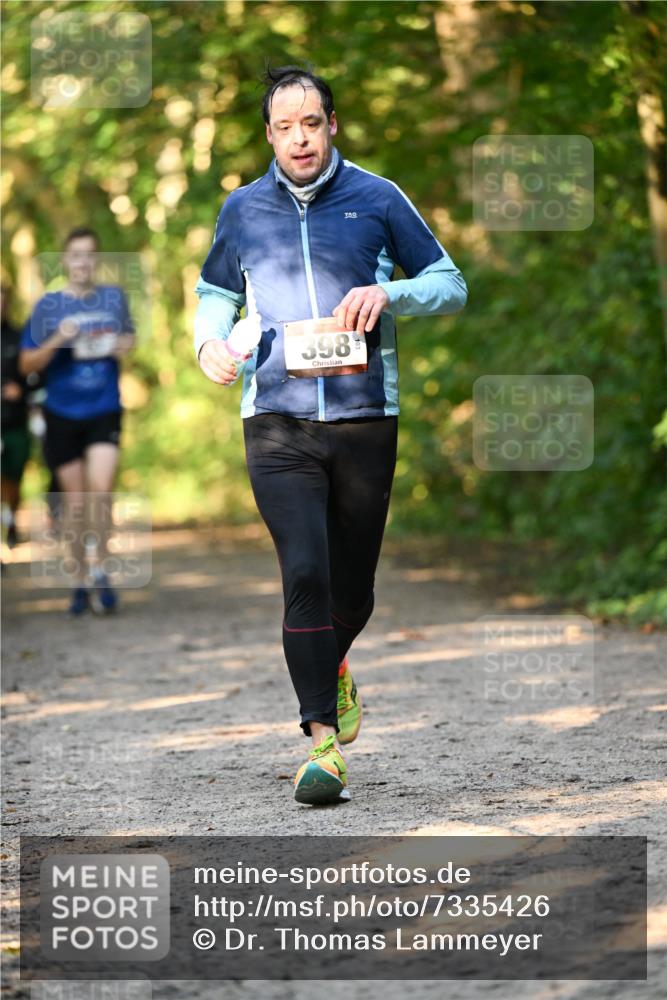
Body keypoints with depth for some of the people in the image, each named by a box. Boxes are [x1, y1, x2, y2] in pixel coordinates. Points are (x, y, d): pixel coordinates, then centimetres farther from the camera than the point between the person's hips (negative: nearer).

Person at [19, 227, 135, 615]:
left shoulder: (114, 297, 3)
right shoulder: (49, 305, -3)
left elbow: (129, 335, 21)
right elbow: (27, 364, -1)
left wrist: (125, 346, -3)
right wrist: (56, 342, -18)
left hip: (105, 410, 0)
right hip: (63, 413, 0)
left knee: (101, 487, -19)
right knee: (75, 500, 5)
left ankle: (99, 568, -2)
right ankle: (81, 579, 20)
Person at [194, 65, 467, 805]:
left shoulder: (376, 199, 3)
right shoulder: (243, 210, 8)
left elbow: (450, 285, 8)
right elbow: (215, 292, 23)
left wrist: (388, 293, -11)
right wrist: (209, 342, 1)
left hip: (365, 418, 0)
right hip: (277, 419, 0)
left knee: (352, 584, 10)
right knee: (304, 572, -15)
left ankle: (332, 668, 44)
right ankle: (322, 738, -12)